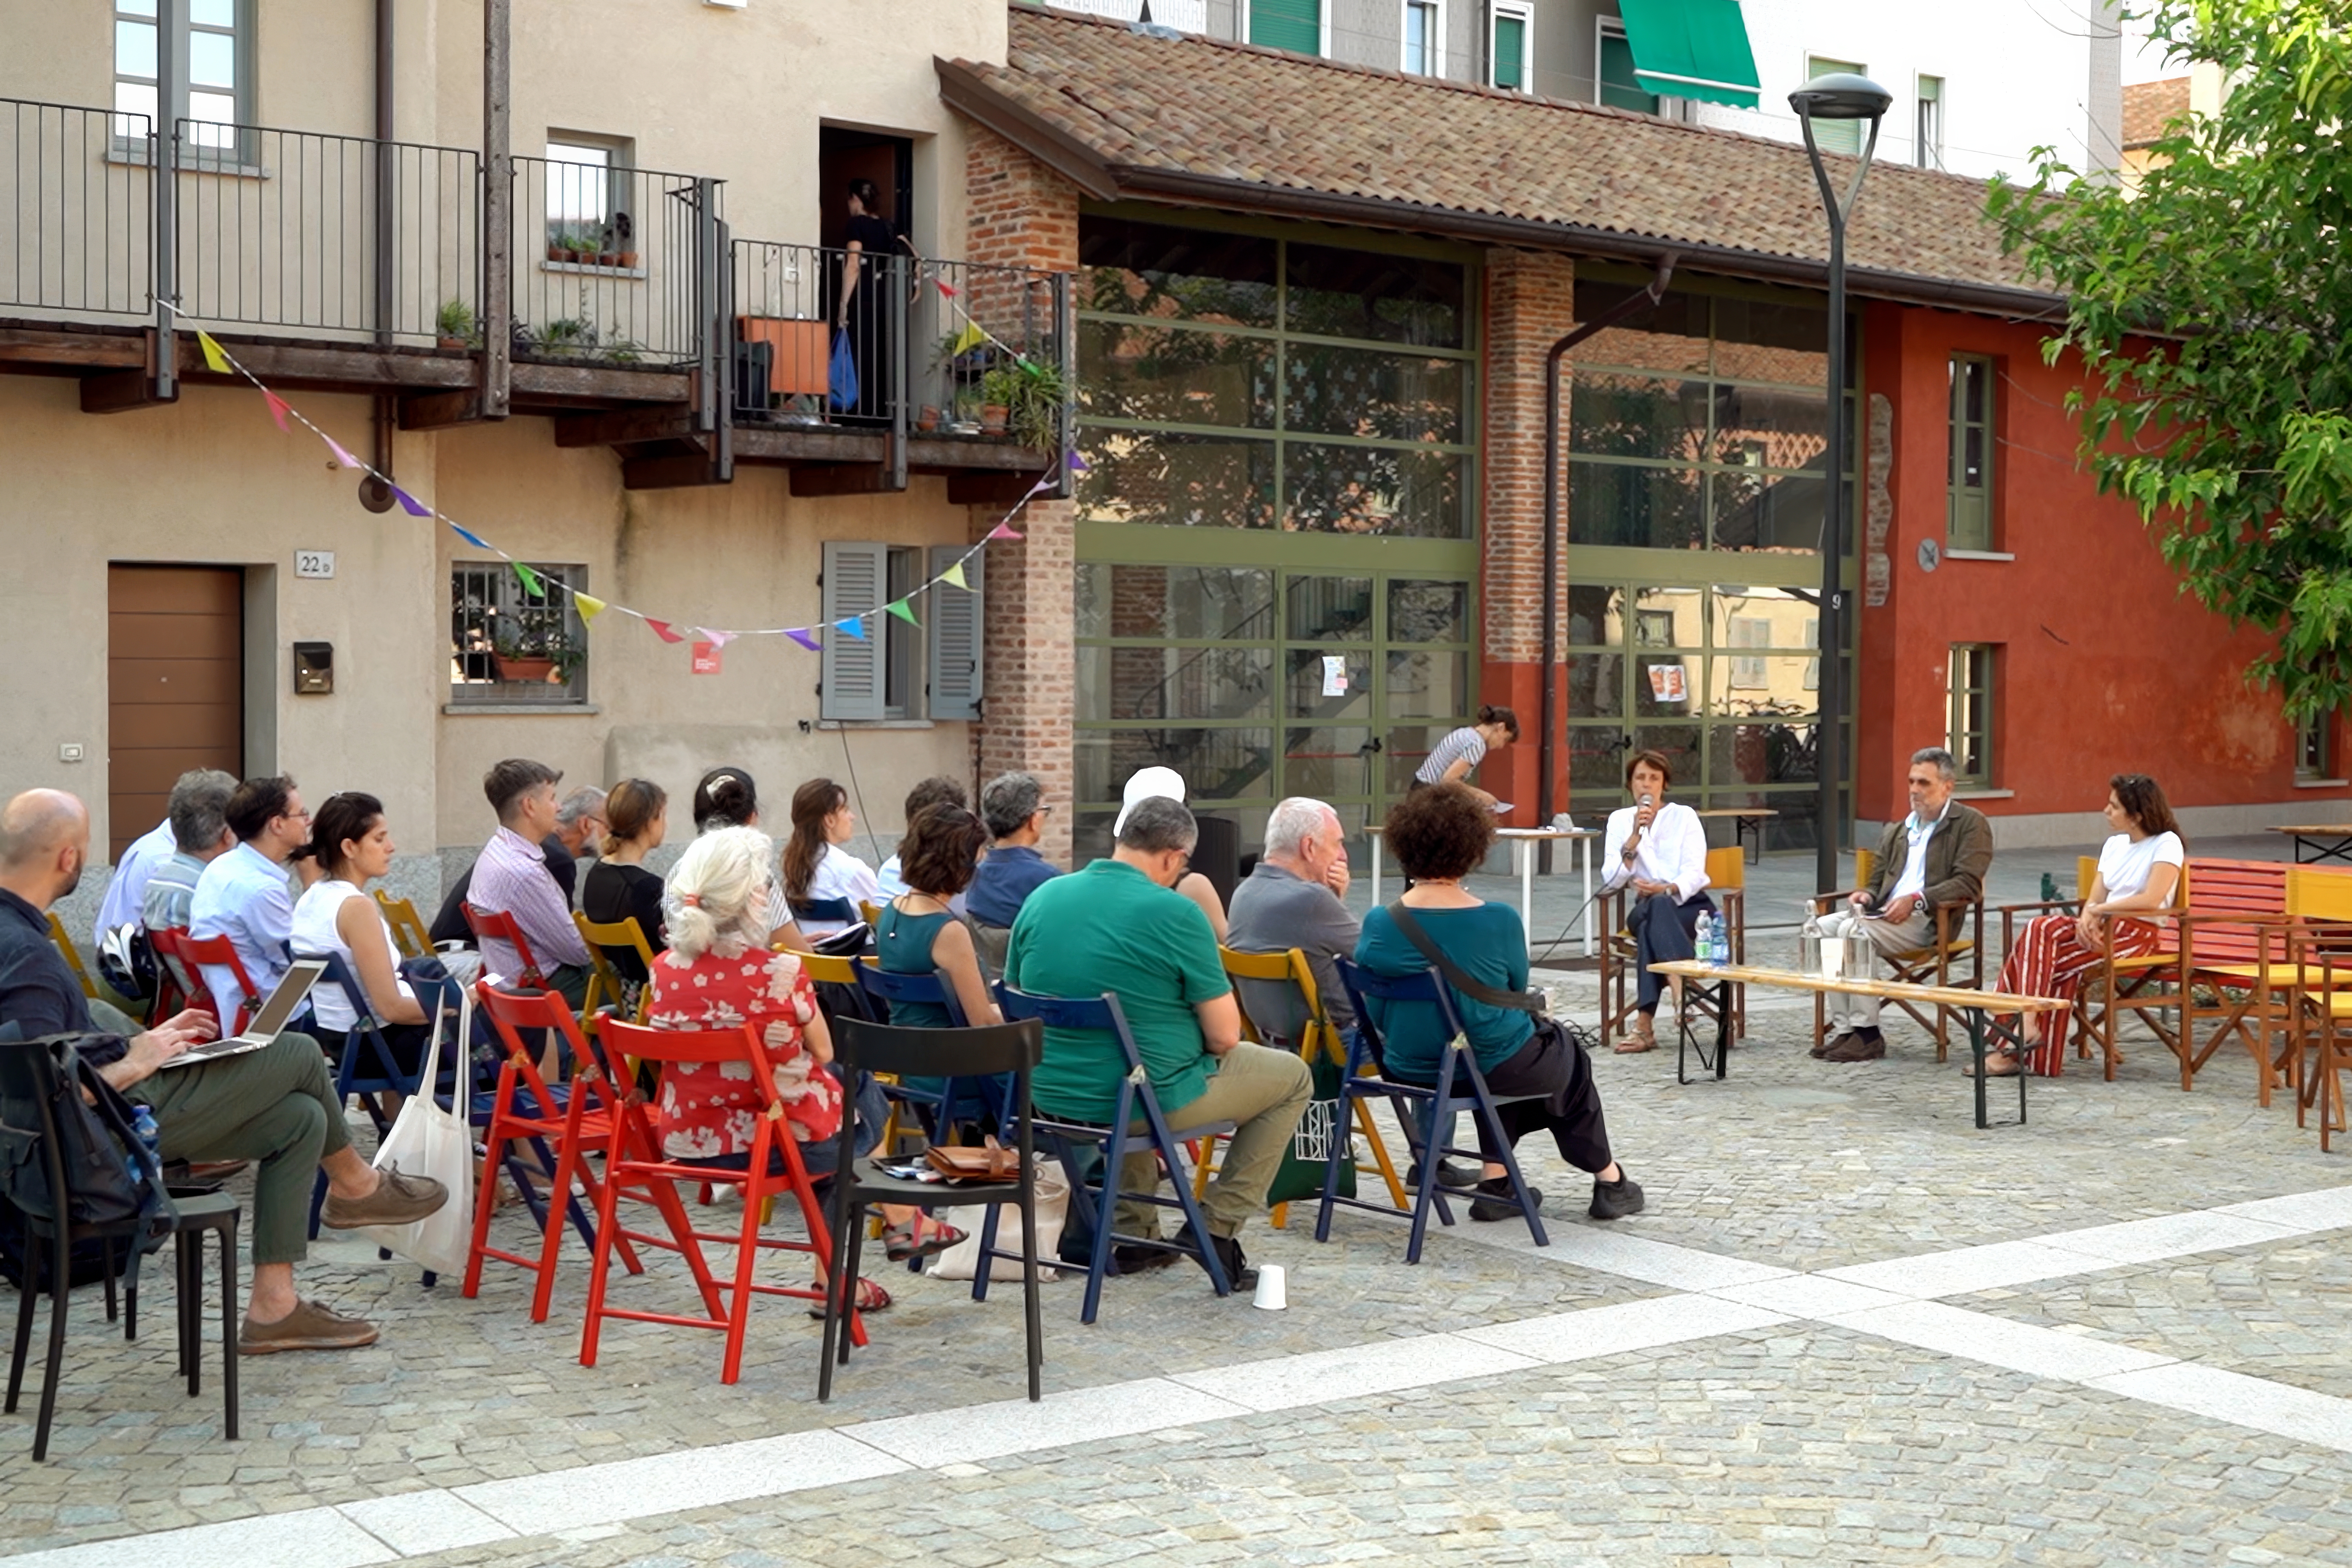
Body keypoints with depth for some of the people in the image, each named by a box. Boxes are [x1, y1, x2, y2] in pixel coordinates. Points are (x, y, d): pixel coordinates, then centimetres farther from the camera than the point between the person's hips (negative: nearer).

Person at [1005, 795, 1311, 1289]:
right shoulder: (1176, 914, -16)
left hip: (1049, 1094, 6)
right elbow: (1225, 1036, -14)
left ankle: (1135, 1232, 36)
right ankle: (1216, 1226, 11)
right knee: (1292, 1077, 16)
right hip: (1147, 1099, -6)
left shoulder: (1043, 897, 0)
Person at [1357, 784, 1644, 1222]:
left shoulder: (1379, 925, -12)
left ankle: (1495, 1179, 28)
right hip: (1490, 1067, -4)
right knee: (1568, 1056, 29)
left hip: (1408, 1067, 4)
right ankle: (1608, 1179, 43)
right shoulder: (1499, 922, -19)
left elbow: (1376, 1014, -1)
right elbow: (1518, 993, -2)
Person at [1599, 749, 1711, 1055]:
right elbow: (1612, 880, -3)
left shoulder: (1685, 816, 5)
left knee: (1650, 926, -36)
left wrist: (1667, 889, -28)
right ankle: (1683, 983, -51)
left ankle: (1645, 1025, -48)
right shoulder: (1619, 820, 9)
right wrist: (1635, 836, -14)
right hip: (1646, 908, 1)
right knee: (1655, 906, -38)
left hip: (1691, 906, -1)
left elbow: (1695, 873, -7)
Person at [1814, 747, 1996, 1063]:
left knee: (1854, 931, -30)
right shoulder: (1896, 832, 26)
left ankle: (1868, 1034, -25)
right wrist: (1867, 895, 3)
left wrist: (1916, 900, -21)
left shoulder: (1971, 823, 3)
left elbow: (1967, 885, -9)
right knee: (1823, 927, -18)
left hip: (1930, 920, -7)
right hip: (1888, 914, 7)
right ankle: (1844, 1028, -20)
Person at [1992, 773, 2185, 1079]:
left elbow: (2152, 900, -18)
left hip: (2138, 933, -7)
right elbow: (2095, 898, 12)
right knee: (2039, 930, -22)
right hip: (2104, 927, 7)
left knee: (2044, 960, -25)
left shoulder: (2167, 844, -4)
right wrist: (2087, 918, -12)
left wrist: (2098, 910, -13)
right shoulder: (2114, 846, 19)